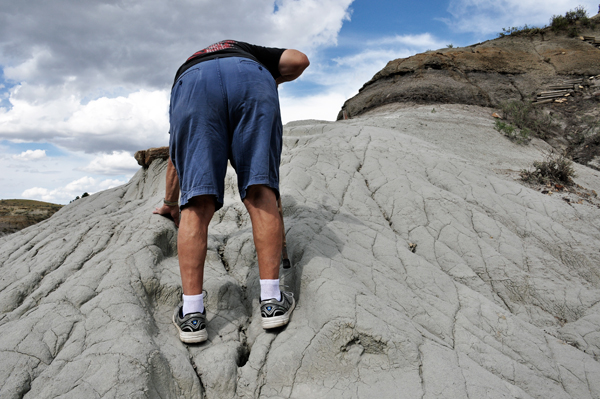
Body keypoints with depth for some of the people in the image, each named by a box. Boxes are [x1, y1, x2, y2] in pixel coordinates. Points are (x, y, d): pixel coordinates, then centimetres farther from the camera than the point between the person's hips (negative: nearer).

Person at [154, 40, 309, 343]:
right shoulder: (245, 51, 46)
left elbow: (175, 157, 48)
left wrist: (170, 203, 61)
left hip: (192, 86, 1)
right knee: (260, 193, 1)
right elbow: (299, 60, 25)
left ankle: (191, 314, -5)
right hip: (252, 80, 0)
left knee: (197, 204, -1)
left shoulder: (185, 69, 45)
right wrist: (271, 83, 43)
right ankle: (272, 301, -2)